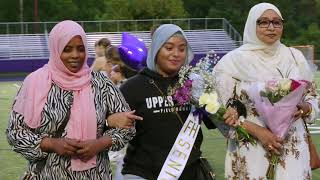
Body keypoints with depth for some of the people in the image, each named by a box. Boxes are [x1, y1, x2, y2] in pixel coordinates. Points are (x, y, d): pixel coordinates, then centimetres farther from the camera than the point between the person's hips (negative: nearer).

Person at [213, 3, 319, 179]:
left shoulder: (295, 57, 5)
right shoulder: (234, 60, -5)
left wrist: (305, 108, -10)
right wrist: (256, 130, -17)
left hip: (293, 148, 3)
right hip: (251, 149, -2)